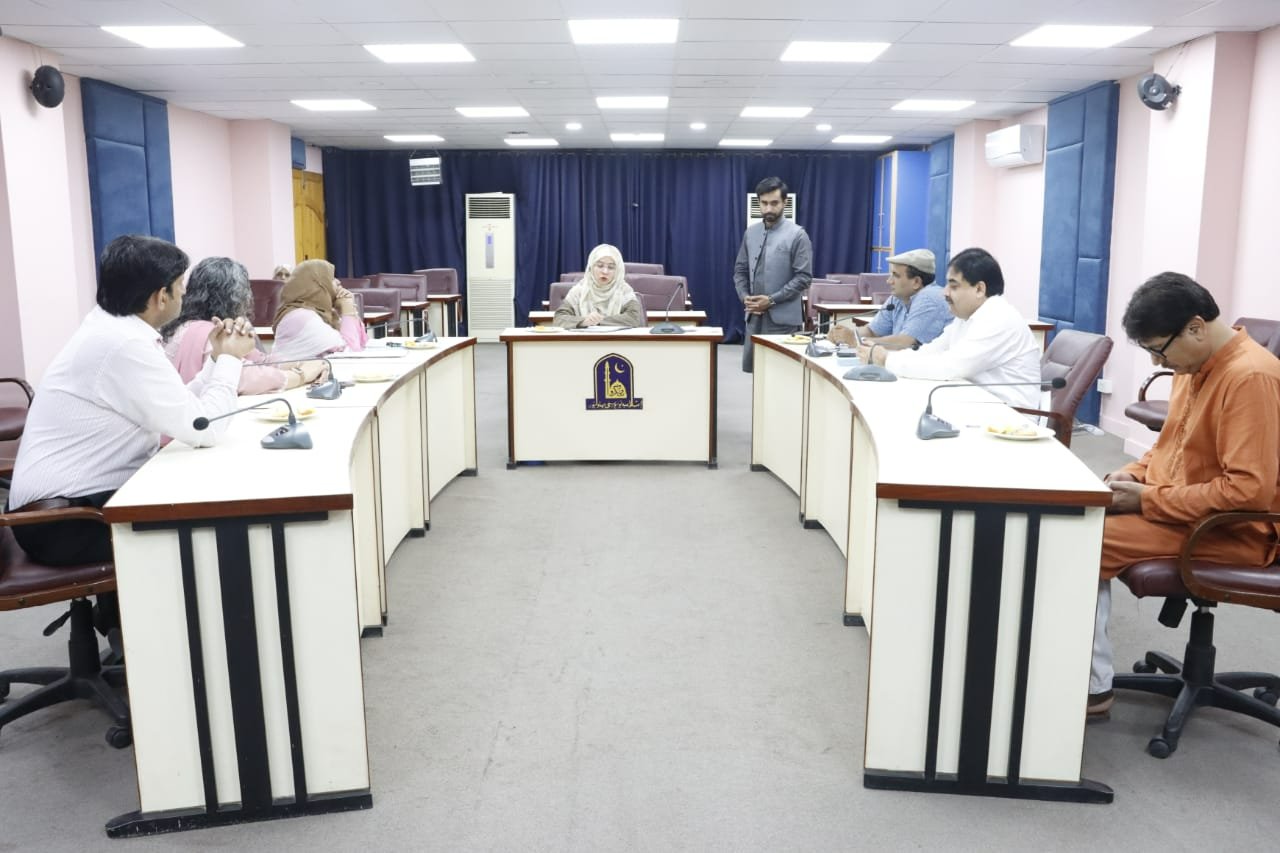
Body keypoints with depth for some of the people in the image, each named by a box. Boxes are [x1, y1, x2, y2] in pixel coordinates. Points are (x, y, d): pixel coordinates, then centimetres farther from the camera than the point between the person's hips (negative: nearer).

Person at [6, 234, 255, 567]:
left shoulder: (112, 327, 7)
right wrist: (229, 360, -9)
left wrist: (217, 358, 3)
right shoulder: (123, 345, -23)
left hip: (74, 498, 9)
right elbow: (203, 428, -22)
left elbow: (179, 409, 9)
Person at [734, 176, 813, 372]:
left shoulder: (797, 235, -6)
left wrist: (772, 300, -16)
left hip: (783, 318, -5)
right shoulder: (751, 233, 11)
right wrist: (744, 296, -4)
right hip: (754, 316, 5)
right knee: (753, 368, 8)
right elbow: (740, 270, 15)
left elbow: (804, 277, -10)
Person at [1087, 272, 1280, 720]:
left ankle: (1093, 687, -7)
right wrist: (1132, 475, 1)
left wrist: (1149, 499, -21)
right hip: (1177, 509, 10)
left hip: (1228, 533, -10)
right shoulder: (1196, 364, 7)